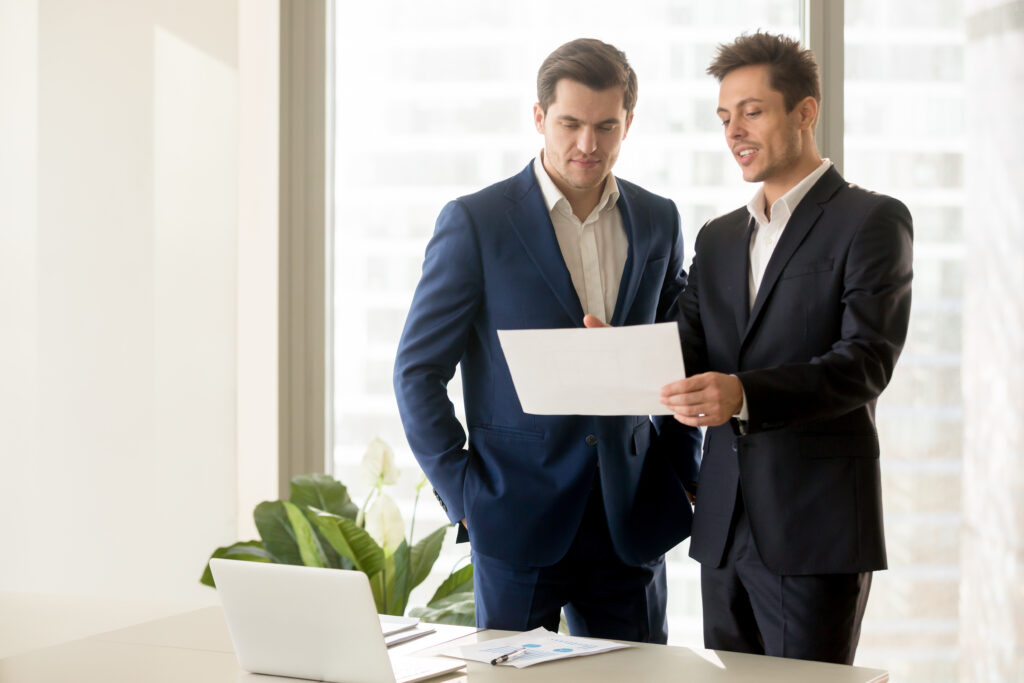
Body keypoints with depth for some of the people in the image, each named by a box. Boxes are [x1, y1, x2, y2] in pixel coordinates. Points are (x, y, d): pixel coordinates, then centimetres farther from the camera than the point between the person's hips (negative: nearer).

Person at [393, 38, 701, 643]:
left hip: (630, 523, 4)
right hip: (518, 518, -3)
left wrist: (685, 473, 8)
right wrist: (461, 493, -8)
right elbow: (418, 370, -4)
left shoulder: (657, 221, 7)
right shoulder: (475, 223, -6)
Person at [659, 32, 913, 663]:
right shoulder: (718, 238, 18)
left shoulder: (871, 221, -3)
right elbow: (687, 355, 8)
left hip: (816, 525, -6)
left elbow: (867, 361, -16)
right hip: (725, 526, 6)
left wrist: (743, 394, -30)